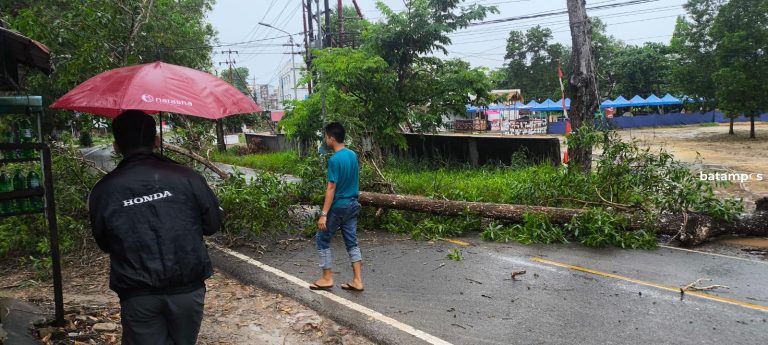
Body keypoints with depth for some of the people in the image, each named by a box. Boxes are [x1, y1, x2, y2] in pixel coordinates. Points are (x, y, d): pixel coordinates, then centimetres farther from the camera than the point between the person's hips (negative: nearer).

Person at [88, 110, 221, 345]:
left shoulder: (103, 190, -4)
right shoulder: (186, 177, -7)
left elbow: (104, 244, 7)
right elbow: (212, 224, 2)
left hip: (137, 295, 0)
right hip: (187, 288, 1)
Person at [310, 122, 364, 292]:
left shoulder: (335, 159, -19)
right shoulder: (353, 155, 6)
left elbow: (331, 188, -20)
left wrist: (324, 214, -19)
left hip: (338, 206, -8)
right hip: (352, 204, 8)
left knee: (323, 240, 8)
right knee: (352, 242, 10)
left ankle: (327, 279, 13)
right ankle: (357, 281, 8)